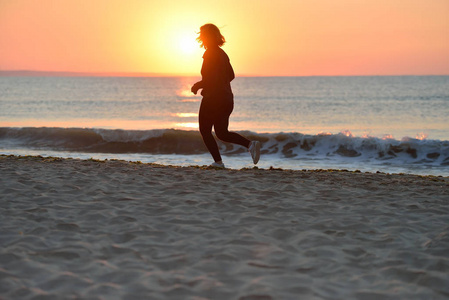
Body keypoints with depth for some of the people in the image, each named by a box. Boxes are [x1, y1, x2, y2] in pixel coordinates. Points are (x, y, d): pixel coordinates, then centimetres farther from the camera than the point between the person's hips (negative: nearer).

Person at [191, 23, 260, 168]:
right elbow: (231, 76, 17)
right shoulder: (222, 53, 13)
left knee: (205, 131, 6)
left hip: (213, 98, -8)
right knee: (222, 133, 15)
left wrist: (198, 85, -5)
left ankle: (218, 162, -1)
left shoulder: (210, 53, -13)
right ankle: (250, 144, -4)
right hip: (227, 98, 8)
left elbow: (211, 77, -22)